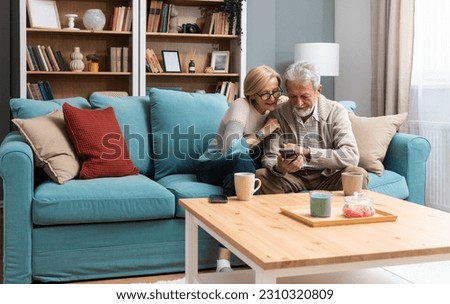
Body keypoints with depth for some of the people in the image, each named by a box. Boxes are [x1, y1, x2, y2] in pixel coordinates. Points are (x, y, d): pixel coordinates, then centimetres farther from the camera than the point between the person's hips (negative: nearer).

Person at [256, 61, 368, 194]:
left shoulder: (335, 112, -5)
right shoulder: (278, 114, -3)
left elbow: (351, 156, -18)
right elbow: (269, 158, -5)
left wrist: (307, 152, -29)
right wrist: (279, 168, -31)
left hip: (327, 176, 0)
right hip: (293, 177, 1)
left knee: (359, 174, -28)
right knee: (261, 176, -27)